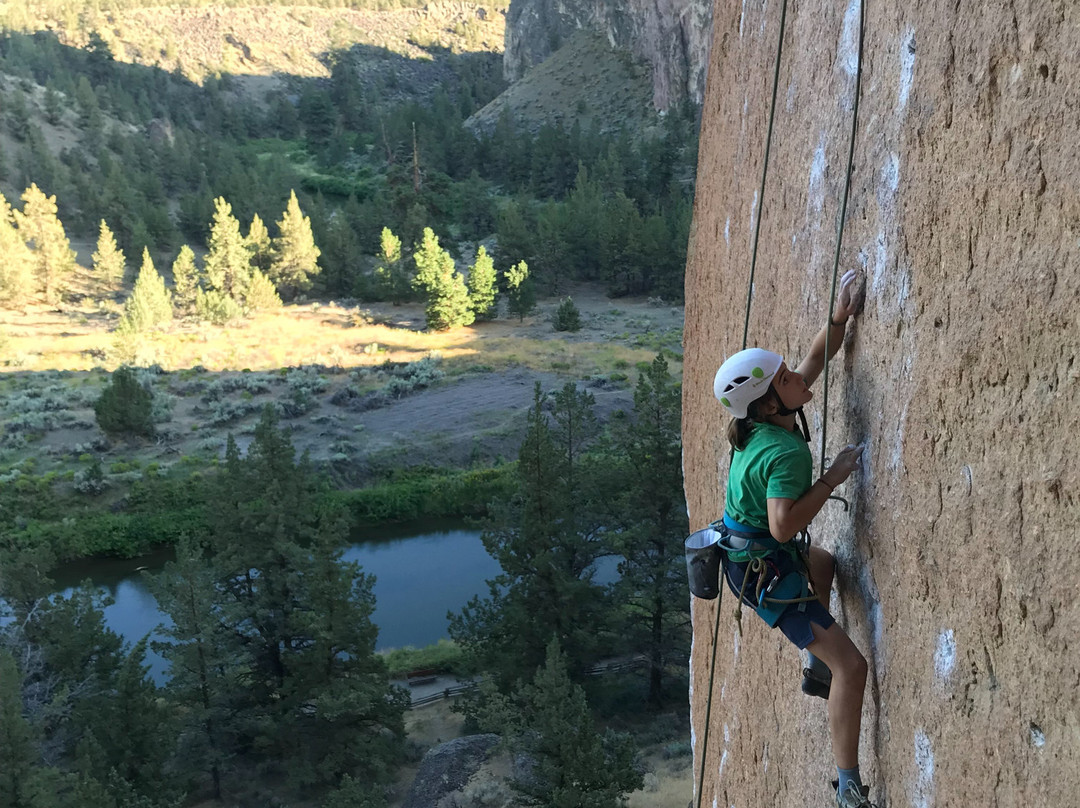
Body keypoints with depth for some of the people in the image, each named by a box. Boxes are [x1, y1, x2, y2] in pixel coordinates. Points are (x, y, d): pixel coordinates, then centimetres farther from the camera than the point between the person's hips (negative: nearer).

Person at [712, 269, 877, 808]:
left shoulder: (763, 425, -1)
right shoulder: (785, 453, -28)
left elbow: (814, 363, 11)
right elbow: (784, 524, -36)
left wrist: (837, 321, 0)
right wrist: (833, 477, -27)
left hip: (752, 554, 10)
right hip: (766, 572, -10)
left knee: (824, 563, 39)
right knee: (851, 665, -8)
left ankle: (816, 671, 45)